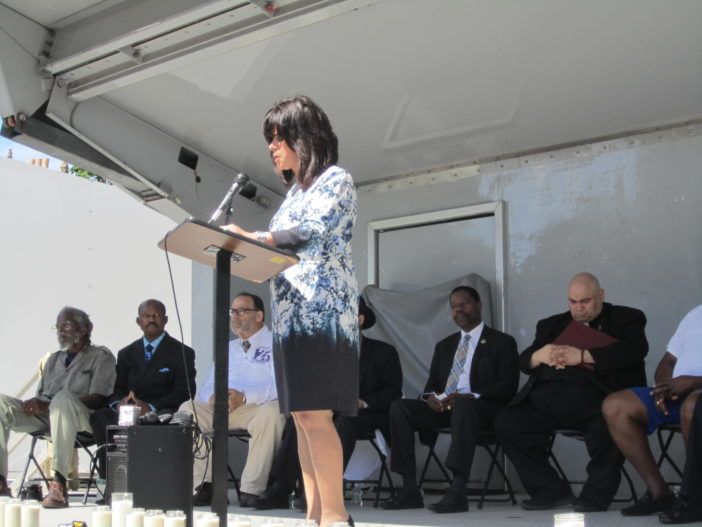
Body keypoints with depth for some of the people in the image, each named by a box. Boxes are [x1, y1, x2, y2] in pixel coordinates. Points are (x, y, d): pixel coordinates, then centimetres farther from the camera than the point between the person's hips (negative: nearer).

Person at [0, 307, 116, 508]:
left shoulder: (101, 356, 9)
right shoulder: (54, 359, 29)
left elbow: (97, 399, -5)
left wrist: (47, 405, -15)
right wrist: (35, 404, -4)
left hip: (80, 416, -6)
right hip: (44, 416, 6)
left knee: (63, 397, -39)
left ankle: (59, 484, -45)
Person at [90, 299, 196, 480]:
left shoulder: (183, 353, 9)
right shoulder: (126, 354, 22)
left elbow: (184, 392, -2)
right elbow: (115, 389, 14)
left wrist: (150, 407, -18)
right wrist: (117, 403, -13)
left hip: (161, 413, -3)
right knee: (98, 416, -27)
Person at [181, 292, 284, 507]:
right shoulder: (227, 348, 25)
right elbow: (208, 387, 20)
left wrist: (244, 397, -25)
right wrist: (212, 397, -6)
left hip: (259, 408, -5)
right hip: (220, 409, 5)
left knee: (270, 412, -38)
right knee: (187, 409, -19)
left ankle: (251, 489, -30)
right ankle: (204, 485, -17)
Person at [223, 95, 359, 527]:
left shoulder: (336, 180, 0)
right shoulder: (294, 192, 24)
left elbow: (309, 233, -16)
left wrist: (252, 238, -25)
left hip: (323, 312, -8)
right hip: (291, 314, 8)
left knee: (316, 415, -15)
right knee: (302, 417, 4)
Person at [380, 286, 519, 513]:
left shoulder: (502, 342, 8)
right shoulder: (444, 346, 25)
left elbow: (508, 386, -5)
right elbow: (432, 384, 21)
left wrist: (468, 396, -20)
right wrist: (430, 397, -6)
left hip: (481, 408, -5)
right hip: (442, 408, 6)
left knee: (464, 404, -40)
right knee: (399, 406, -18)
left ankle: (457, 492, -45)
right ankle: (410, 490, -22)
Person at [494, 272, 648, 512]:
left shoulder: (626, 319, 15)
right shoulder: (552, 325, 28)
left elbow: (635, 350, -6)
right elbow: (524, 360, 19)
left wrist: (583, 356, -14)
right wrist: (539, 356, -7)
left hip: (594, 395, -4)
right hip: (548, 397, 5)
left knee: (610, 425, -36)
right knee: (506, 422, -16)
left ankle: (596, 495, -10)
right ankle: (552, 491, -2)